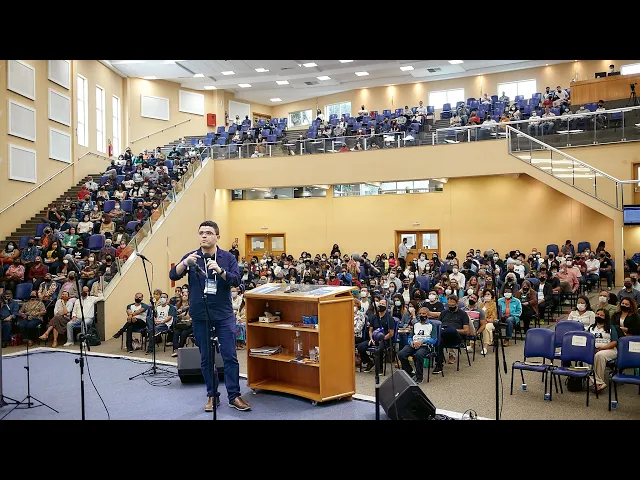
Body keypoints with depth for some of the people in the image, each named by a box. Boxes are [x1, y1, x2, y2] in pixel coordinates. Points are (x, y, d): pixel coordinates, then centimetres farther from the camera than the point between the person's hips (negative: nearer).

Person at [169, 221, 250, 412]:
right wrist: (185, 263, -29)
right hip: (200, 316, 1)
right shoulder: (191, 257, 3)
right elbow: (173, 275, -9)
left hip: (224, 315, -1)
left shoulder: (228, 258, 1)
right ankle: (212, 395, 21)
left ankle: (234, 396, 8)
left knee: (230, 357, -1)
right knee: (206, 359, 9)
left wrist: (220, 270, -29)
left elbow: (236, 280, -11)